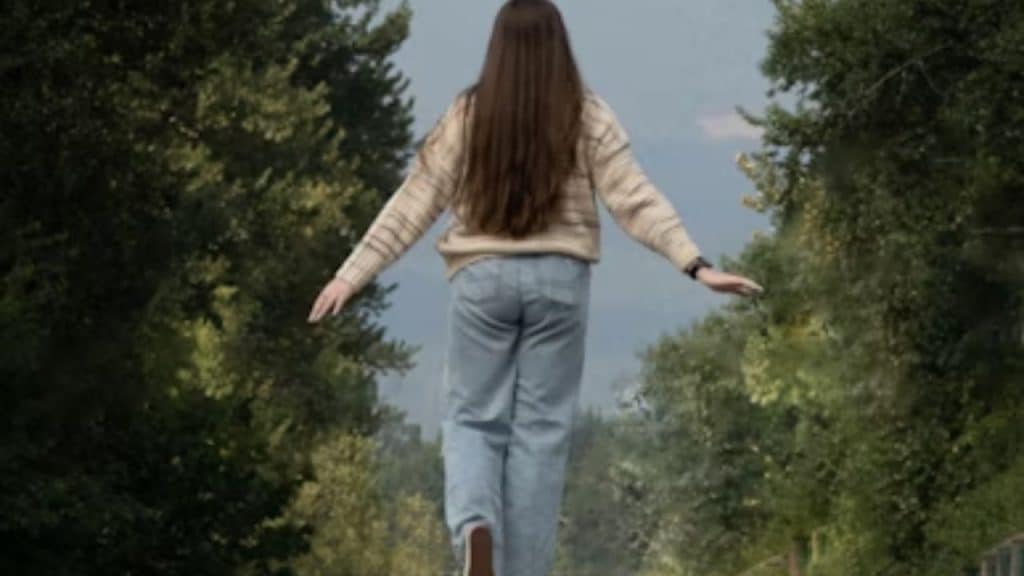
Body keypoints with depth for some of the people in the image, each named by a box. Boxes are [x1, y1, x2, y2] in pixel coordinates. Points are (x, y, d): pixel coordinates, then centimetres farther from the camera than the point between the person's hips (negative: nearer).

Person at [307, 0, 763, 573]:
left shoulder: (468, 115, 0)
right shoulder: (588, 116, -2)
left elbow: (414, 203, 0)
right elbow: (635, 198, -9)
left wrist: (353, 273, 5)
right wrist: (698, 265, -10)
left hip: (483, 279, 0)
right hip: (559, 280, 0)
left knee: (474, 420, 10)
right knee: (542, 430, 6)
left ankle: (474, 524, -20)